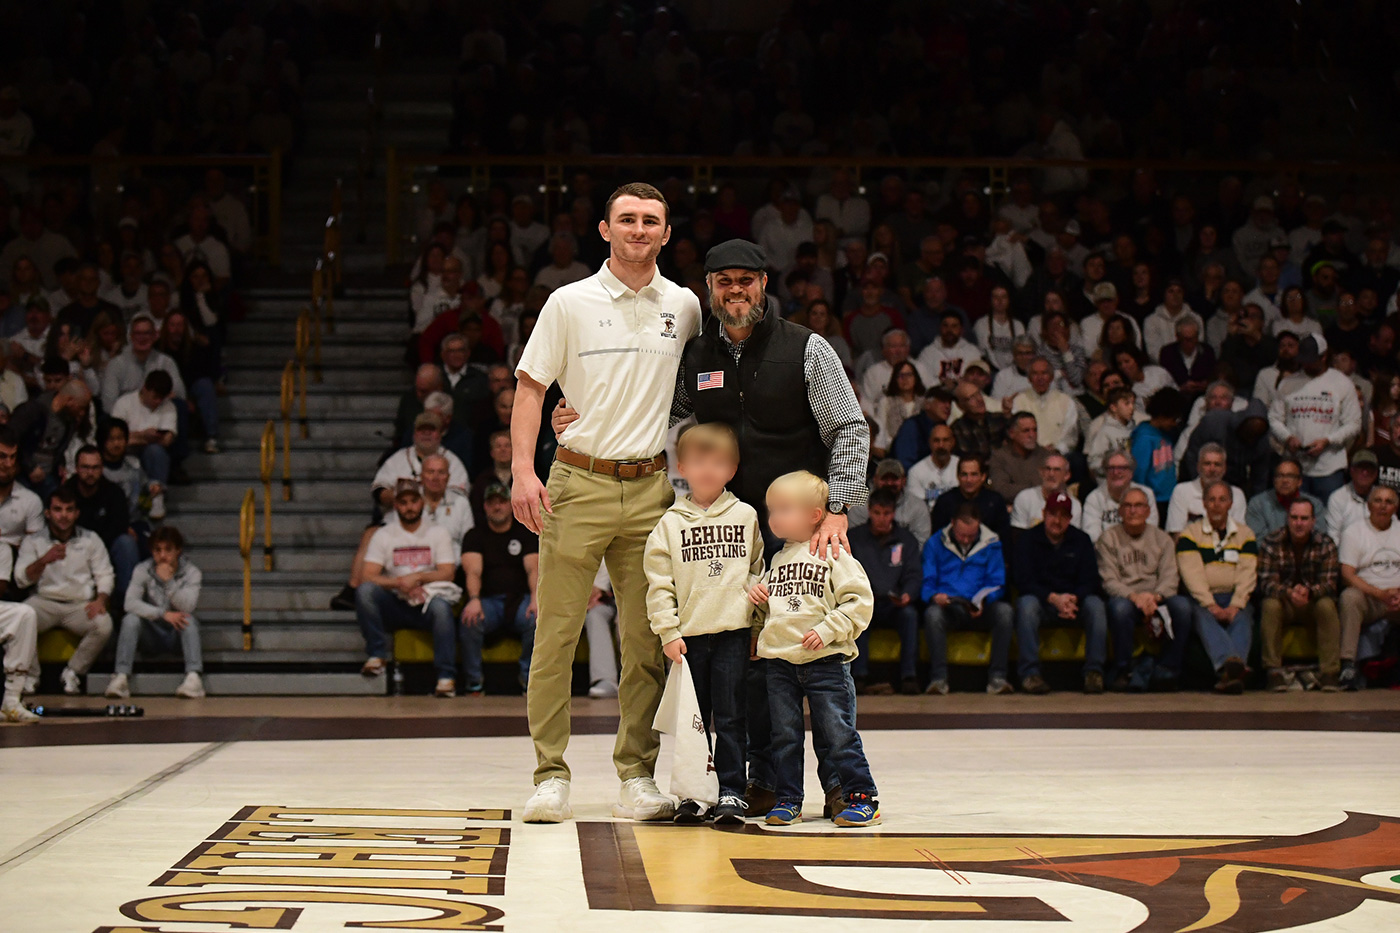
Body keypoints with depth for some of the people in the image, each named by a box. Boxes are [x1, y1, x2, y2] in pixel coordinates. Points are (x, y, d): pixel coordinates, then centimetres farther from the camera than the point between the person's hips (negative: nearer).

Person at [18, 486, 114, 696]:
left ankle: (73, 673, -10)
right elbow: (21, 579, -3)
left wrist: (101, 600, -13)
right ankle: (30, 676, -14)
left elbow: (104, 575, 7)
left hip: (81, 604, 0)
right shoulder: (33, 541, 7)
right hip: (45, 602, 0)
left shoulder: (91, 540, 9)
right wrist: (44, 561, -21)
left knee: (104, 625, -30)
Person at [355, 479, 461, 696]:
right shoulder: (383, 535, 9)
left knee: (441, 606, -36)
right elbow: (369, 576, -3)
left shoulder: (438, 534, 10)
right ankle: (376, 655, -21)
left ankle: (446, 676, -34)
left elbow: (448, 573, -2)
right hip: (395, 605, 1)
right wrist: (401, 584, -18)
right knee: (364, 590, -28)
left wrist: (417, 577, -18)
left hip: (426, 605, -1)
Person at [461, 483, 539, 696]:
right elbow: (473, 571, -8)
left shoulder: (526, 533, 12)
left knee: (537, 619, -32)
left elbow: (533, 569, -4)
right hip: (488, 600, 0)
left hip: (520, 600, 0)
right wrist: (474, 599, -30)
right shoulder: (475, 536, 11)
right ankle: (474, 678, -17)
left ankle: (528, 675, -13)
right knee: (470, 619, -33)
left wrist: (535, 598, -25)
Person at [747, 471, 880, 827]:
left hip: (825, 661, -6)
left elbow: (859, 602, -8)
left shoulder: (835, 557, -3)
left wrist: (827, 630, -16)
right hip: (778, 661, 6)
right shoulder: (777, 561, 16)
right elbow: (766, 608, 28)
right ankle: (788, 800, 15)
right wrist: (754, 595, 8)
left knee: (838, 733, -3)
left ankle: (862, 797, 5)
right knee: (784, 735, 7)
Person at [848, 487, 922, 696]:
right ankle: (859, 676, -37)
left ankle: (908, 676, -32)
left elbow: (912, 576, 5)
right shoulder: (854, 537, 10)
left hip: (894, 605, 1)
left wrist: (907, 595, -17)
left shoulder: (906, 540, 12)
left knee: (910, 613, -32)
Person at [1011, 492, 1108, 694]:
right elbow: (1023, 581, -10)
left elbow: (1090, 581, 0)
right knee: (1026, 604, -35)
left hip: (1074, 601, 2)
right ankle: (1029, 673, -35)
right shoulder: (1027, 540, 1)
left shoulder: (1081, 540, 8)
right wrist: (1053, 598, -25)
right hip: (1040, 600, -2)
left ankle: (1094, 671, -26)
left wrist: (1074, 599, -22)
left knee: (1095, 604, -29)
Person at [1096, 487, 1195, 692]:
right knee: (1120, 606, -38)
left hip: (1156, 599, 2)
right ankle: (1123, 672, -25)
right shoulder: (1109, 538, 7)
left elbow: (1170, 577, 2)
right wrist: (1133, 596, -22)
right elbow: (1109, 581, -3)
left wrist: (1154, 596, -20)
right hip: (1124, 597, -2)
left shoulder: (1162, 539, 14)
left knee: (1182, 605, -29)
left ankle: (1166, 670, -22)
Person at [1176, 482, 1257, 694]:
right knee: (1204, 619, -36)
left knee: (1242, 620, -32)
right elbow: (1192, 574, -4)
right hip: (1202, 599, -2)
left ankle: (1229, 672, -57)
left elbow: (1247, 574, 3)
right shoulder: (1189, 534, 10)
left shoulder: (1245, 535, 16)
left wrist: (1235, 606, -15)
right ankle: (1231, 665, -63)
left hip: (1234, 599, 2)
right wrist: (1211, 605, -19)